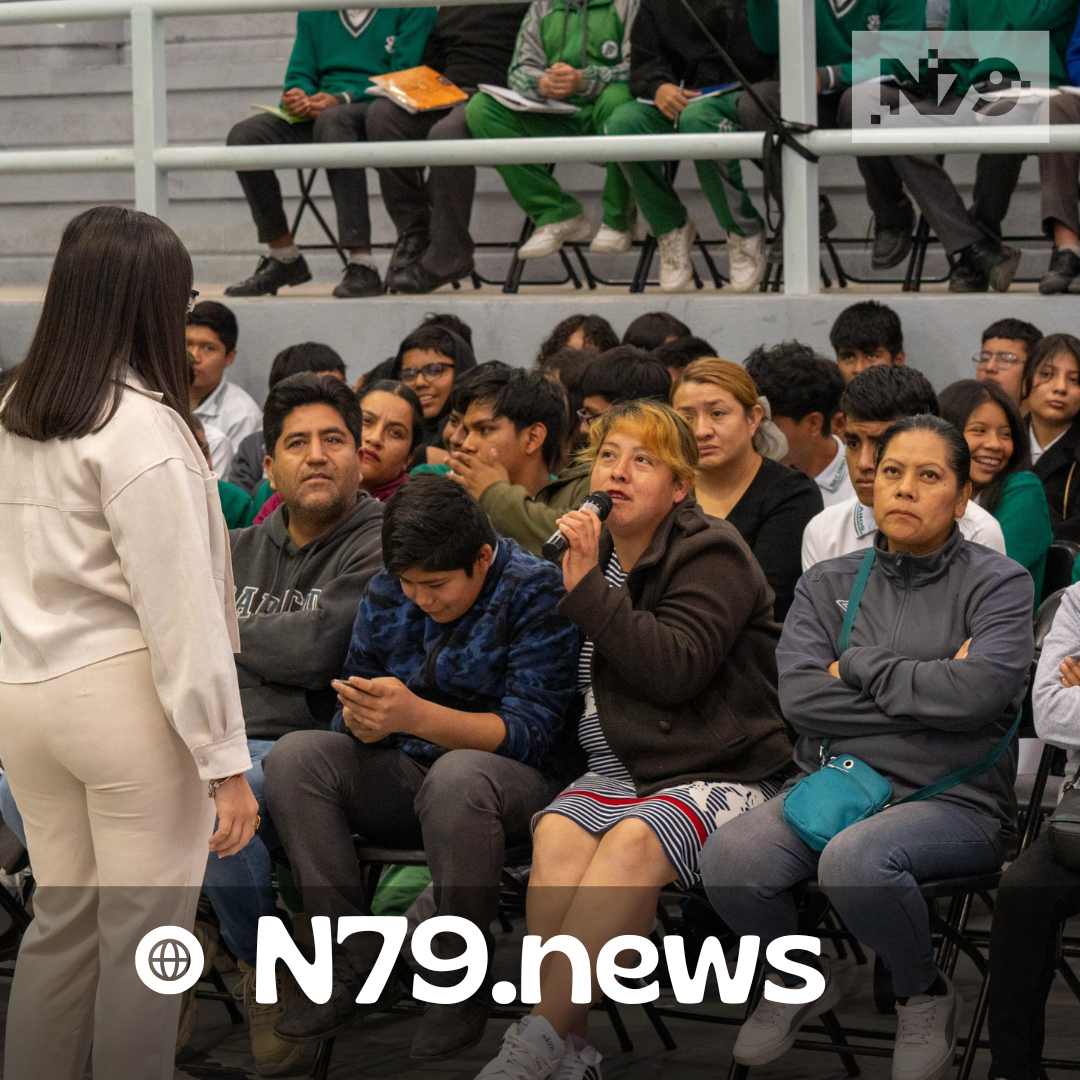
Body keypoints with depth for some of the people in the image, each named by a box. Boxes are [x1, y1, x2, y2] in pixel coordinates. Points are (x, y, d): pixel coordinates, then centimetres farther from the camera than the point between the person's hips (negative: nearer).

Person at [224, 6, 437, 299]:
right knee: (244, 135, -19)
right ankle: (282, 257, -8)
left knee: (332, 121, -39)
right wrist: (297, 96, -8)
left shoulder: (412, 9, 3)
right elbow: (299, 74, 17)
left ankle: (361, 265, -43)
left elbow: (405, 77, -6)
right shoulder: (313, 13, 19)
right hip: (318, 111, 5)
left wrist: (342, 99, -18)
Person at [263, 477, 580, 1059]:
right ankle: (358, 961, -14)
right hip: (404, 779, 6)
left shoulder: (535, 591, -12)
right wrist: (364, 721, -19)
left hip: (515, 779, -6)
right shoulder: (386, 594, 5)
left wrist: (416, 715, -32)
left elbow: (530, 731, -19)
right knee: (295, 756, -17)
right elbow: (354, 715, 8)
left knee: (457, 776, -39)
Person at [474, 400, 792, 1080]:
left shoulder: (712, 555, -2)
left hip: (720, 773, -5)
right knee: (558, 835, -28)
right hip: (617, 768, 5)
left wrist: (588, 588, -17)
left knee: (633, 841, -35)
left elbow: (675, 669, -18)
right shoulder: (590, 553, 18)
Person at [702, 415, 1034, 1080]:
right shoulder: (829, 585, 12)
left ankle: (926, 995, -4)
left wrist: (858, 667, -6)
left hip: (955, 803, -3)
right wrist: (927, 696, -9)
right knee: (729, 856, -27)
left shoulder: (999, 583, 2)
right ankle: (802, 981, 5)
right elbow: (799, 696, -5)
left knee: (854, 860, -36)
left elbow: (980, 689, -18)